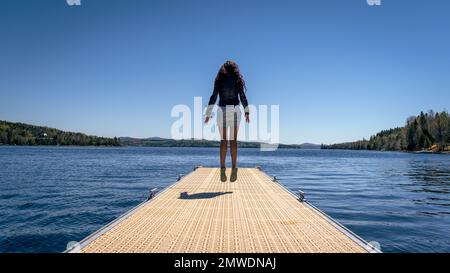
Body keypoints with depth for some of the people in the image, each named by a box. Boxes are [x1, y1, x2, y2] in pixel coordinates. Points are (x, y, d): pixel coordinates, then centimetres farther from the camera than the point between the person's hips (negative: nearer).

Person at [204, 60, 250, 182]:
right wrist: (247, 112, 12)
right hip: (235, 110, 1)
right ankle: (234, 168, -9)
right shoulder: (238, 80, 7)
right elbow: (243, 97, 3)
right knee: (233, 140, 3)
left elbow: (214, 97, -4)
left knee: (223, 140, 5)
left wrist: (208, 113, -2)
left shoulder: (219, 79, 3)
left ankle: (222, 169, -6)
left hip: (222, 110, -1)